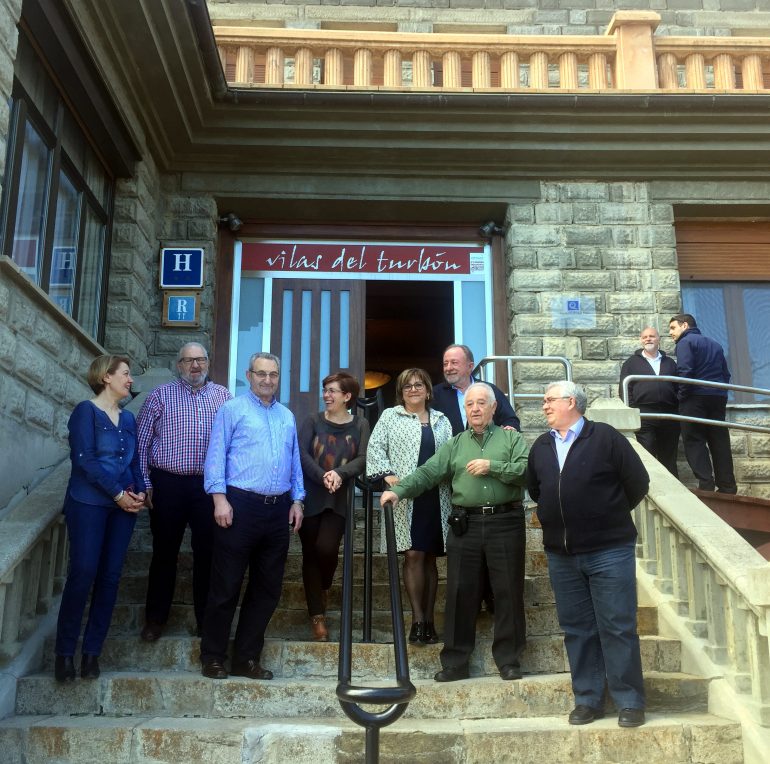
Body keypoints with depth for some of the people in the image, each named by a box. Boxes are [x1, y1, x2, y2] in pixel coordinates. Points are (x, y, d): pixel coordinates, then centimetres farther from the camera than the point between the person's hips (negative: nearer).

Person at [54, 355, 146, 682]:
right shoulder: (86, 410, -4)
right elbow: (84, 459, -13)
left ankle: (92, 651, 13)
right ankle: (65, 651, 6)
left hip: (124, 506, 6)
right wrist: (118, 494, -13)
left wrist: (139, 492, -5)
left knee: (110, 577, 4)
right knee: (83, 573, -7)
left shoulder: (128, 418, 14)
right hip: (89, 504, -6)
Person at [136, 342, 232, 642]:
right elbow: (141, 441, 3)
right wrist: (145, 484, -2)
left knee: (208, 553, 5)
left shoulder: (223, 396, 7)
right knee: (164, 552, 9)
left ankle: (206, 620, 19)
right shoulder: (161, 395, 4)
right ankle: (155, 618, 24)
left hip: (210, 485, 1)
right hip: (168, 484, -1)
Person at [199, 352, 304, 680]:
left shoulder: (287, 416, 17)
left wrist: (297, 499, 11)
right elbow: (216, 455, -5)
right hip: (240, 505, -6)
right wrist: (219, 498, -14)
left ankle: (246, 658, 20)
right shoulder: (232, 409, 1)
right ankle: (212, 658, 13)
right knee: (226, 585, 0)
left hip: (278, 509, 6)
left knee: (267, 588, 9)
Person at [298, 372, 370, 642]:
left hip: (338, 500, -1)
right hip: (310, 497, 1)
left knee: (326, 548, -15)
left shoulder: (360, 425, 4)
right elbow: (302, 454, -8)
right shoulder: (313, 421, 5)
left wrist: (339, 474, -24)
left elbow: (362, 459, -6)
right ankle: (317, 615, 11)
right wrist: (323, 476, -23)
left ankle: (324, 587, 20)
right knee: (310, 554, 3)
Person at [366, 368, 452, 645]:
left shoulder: (441, 420, 17)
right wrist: (387, 474, -11)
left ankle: (429, 619, 12)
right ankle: (418, 619, -3)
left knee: (430, 558, 6)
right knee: (413, 555, -9)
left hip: (435, 497, 3)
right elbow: (375, 448, 1)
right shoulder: (390, 417, 8)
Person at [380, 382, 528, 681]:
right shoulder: (454, 445, 14)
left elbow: (526, 470, -8)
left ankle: (508, 659, 16)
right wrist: (398, 490, -11)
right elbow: (427, 472, 3)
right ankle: (455, 661, 13)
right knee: (460, 592, 4)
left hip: (504, 522, -2)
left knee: (507, 591, 3)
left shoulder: (511, 438, 7)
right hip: (465, 524, 2)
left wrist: (492, 466, -14)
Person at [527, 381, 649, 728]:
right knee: (576, 629, 10)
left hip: (609, 551, -5)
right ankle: (587, 700, 20)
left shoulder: (604, 437, -6)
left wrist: (611, 515, 6)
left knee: (618, 628, 0)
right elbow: (534, 488, 25)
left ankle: (630, 702, 11)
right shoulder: (541, 446, 11)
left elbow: (638, 482, -2)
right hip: (561, 554, 5)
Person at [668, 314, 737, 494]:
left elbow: (685, 371, -16)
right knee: (720, 442, 8)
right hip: (719, 397, 7)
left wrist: (682, 396, -8)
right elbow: (726, 374, 19)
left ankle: (706, 484, -13)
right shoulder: (714, 344, 21)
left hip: (696, 398, -7)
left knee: (694, 441, -4)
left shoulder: (685, 342, -3)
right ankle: (727, 487, 8)